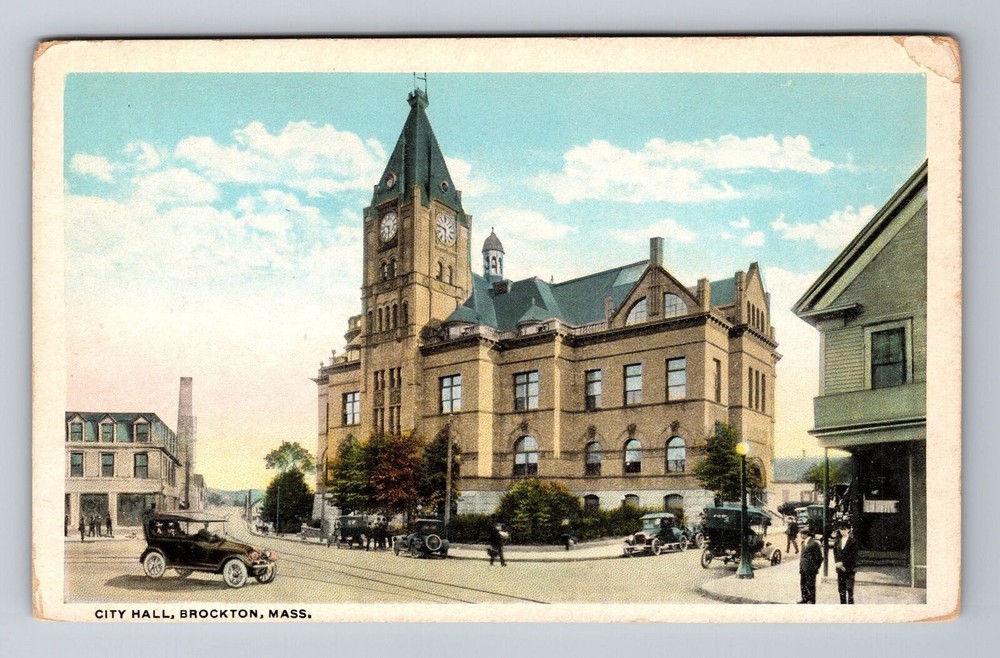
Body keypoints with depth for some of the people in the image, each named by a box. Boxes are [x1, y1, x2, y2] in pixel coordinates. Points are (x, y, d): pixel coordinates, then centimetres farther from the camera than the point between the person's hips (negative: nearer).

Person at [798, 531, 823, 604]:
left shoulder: (814, 543, -13)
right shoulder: (803, 543, 14)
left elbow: (819, 556, -11)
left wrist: (816, 567, -10)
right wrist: (801, 565, 17)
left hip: (811, 568, -9)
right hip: (803, 568, 9)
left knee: (810, 584, -2)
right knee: (803, 584, 13)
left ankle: (811, 600, 8)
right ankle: (805, 599, 23)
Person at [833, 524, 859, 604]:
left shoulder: (853, 541, -4)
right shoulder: (837, 541, 12)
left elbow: (853, 555, -9)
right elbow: (835, 553, 12)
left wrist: (843, 563, -13)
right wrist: (837, 563, -4)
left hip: (849, 568, -5)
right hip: (840, 568, 5)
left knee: (849, 588, -6)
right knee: (841, 588, 7)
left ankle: (850, 604, -3)